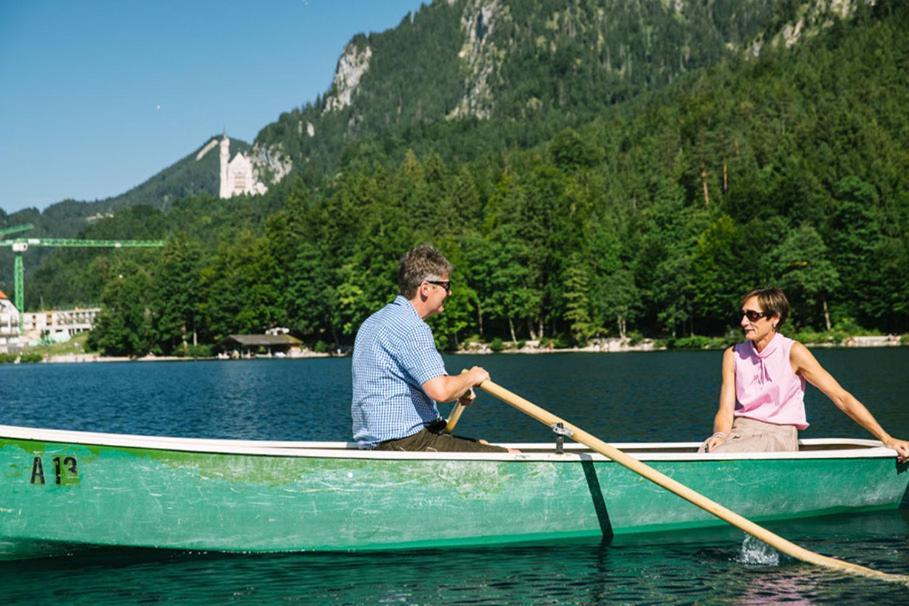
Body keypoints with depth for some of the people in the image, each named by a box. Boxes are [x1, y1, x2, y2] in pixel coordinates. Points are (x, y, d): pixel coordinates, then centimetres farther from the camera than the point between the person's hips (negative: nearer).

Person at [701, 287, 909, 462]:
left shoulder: (792, 352, -4)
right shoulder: (733, 355, 7)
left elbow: (841, 397, -5)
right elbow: (726, 410, 2)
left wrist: (887, 440, -9)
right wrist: (720, 435, -23)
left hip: (778, 435, -3)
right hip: (739, 431, 4)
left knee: (717, 456, -32)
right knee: (705, 452, -32)